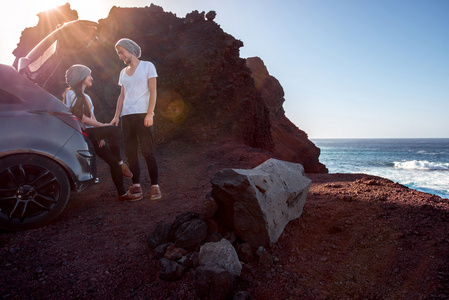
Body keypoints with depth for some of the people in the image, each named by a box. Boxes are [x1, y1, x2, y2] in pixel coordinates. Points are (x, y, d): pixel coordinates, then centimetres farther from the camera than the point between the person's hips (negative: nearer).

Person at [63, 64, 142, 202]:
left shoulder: (86, 97, 24)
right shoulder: (71, 93, -3)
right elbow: (82, 118, -12)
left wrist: (101, 136, 5)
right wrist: (102, 126, -8)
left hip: (91, 134, 9)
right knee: (114, 130, -28)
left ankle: (122, 194, -4)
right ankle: (121, 163, -15)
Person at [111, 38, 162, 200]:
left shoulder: (147, 66, 6)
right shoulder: (123, 72, 21)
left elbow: (152, 91, -2)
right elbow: (122, 96, 19)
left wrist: (149, 114, -13)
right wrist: (117, 116, 7)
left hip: (142, 114, -5)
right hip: (126, 116, 6)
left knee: (147, 151, -8)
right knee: (130, 152, 2)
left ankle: (155, 186, -2)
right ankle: (136, 185, 9)